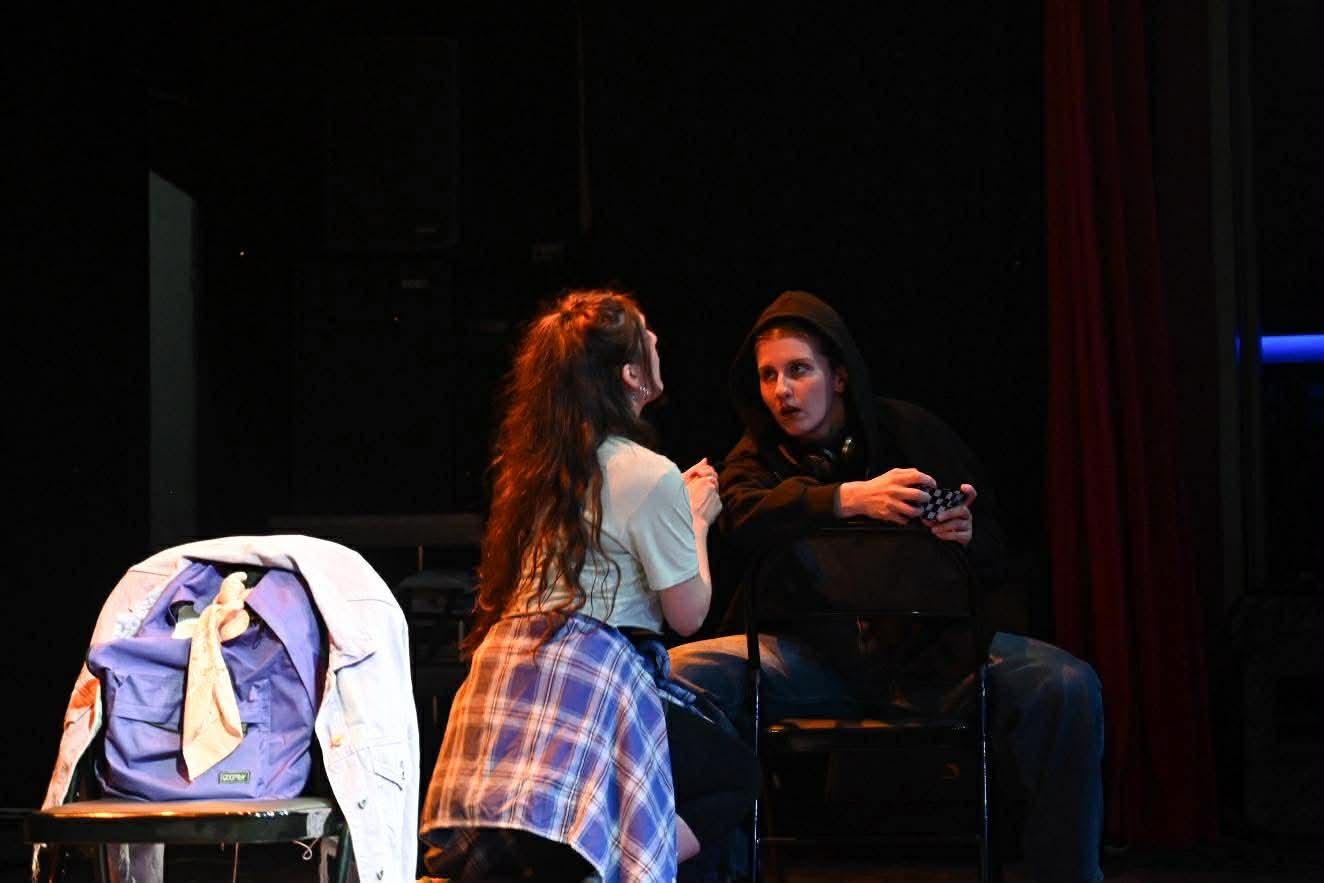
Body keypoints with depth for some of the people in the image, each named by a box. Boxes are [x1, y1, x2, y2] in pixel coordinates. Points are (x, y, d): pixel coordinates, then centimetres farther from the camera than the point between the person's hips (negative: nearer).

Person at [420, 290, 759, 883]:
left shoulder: (537, 464, 13)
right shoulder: (651, 477, -10)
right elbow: (688, 613, -2)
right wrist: (698, 519, 13)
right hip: (590, 685, -7)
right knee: (739, 774, 13)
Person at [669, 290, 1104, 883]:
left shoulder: (913, 432, 8)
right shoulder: (756, 455, 9)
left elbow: (992, 550, 10)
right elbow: (745, 517, -16)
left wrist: (967, 535, -15)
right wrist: (852, 498, -30)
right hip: (810, 651, 0)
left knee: (1068, 687, -25)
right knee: (676, 677, -26)